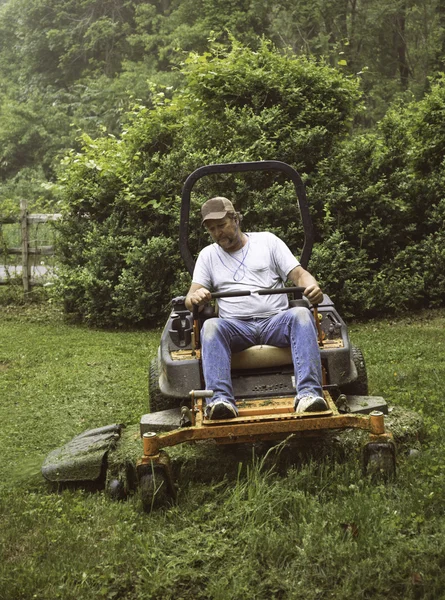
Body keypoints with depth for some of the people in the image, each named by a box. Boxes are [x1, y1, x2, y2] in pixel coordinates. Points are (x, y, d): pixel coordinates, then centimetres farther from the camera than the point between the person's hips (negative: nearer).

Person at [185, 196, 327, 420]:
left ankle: (308, 393, -46)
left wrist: (312, 286, -17)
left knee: (301, 314, -33)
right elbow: (191, 299, 9)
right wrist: (195, 298, -18)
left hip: (275, 321, 0)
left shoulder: (267, 240, 17)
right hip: (236, 326, 1)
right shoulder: (207, 255, 20)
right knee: (210, 326, -33)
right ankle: (221, 399, -48)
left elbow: (299, 274, 9)